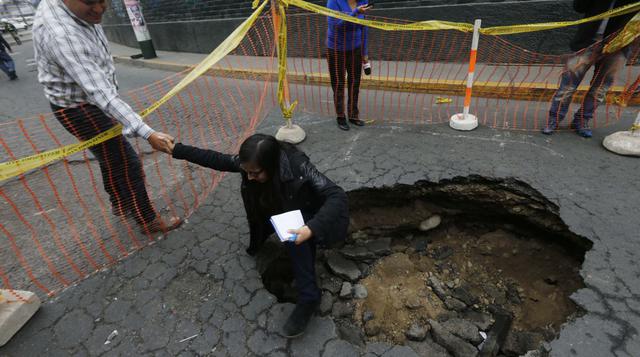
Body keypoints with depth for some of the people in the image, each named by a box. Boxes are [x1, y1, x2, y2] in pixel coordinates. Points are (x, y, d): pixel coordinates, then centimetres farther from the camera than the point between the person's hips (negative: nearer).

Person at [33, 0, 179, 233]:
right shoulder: (60, 34, -35)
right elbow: (100, 93, -42)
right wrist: (147, 133, -47)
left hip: (91, 101, 9)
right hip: (81, 110, -9)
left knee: (112, 158, 23)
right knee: (127, 166, -2)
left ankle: (120, 205, 45)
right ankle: (149, 222, 15)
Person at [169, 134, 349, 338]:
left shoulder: (298, 167, -38)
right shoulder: (249, 163, -23)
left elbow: (337, 196, -42)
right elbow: (216, 159, -9)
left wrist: (312, 228, -55)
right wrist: (176, 150, -8)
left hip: (302, 218, -6)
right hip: (275, 213, 6)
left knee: (294, 236, -34)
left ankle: (308, 297, -25)